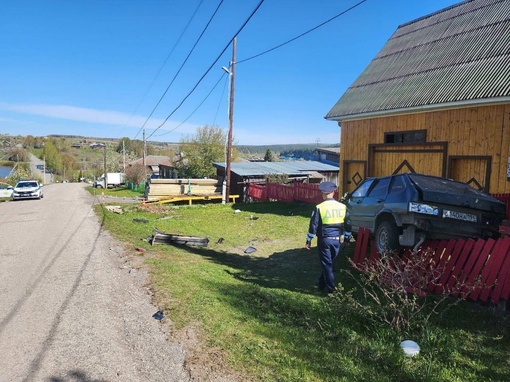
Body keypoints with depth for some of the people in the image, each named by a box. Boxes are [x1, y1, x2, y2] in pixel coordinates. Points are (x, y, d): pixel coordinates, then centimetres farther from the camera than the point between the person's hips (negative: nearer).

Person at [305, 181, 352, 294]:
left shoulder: (319, 208, -12)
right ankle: (321, 284, 31)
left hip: (324, 239, -4)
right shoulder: (342, 207, 1)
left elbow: (313, 225, -10)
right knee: (330, 262, 19)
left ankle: (331, 288, 9)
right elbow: (348, 225, 8)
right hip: (337, 240, 4)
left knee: (326, 264, 6)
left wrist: (309, 240, -1)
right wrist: (347, 238, 20)